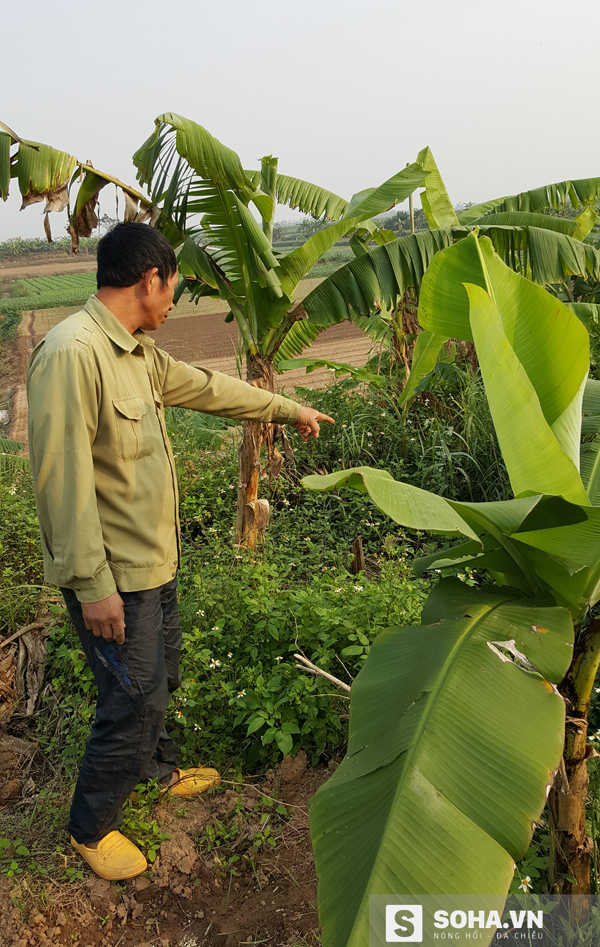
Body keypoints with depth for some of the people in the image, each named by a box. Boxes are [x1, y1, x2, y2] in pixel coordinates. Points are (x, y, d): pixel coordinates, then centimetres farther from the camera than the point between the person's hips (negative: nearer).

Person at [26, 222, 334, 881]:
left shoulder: (135, 352, 8)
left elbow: (208, 388, 21)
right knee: (135, 697, 3)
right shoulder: (72, 352, -24)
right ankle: (91, 827, 27)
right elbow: (63, 477, -26)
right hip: (113, 576, -9)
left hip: (155, 560, 10)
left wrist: (287, 409, 29)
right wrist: (93, 584, -24)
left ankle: (158, 770, 48)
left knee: (159, 676, 24)